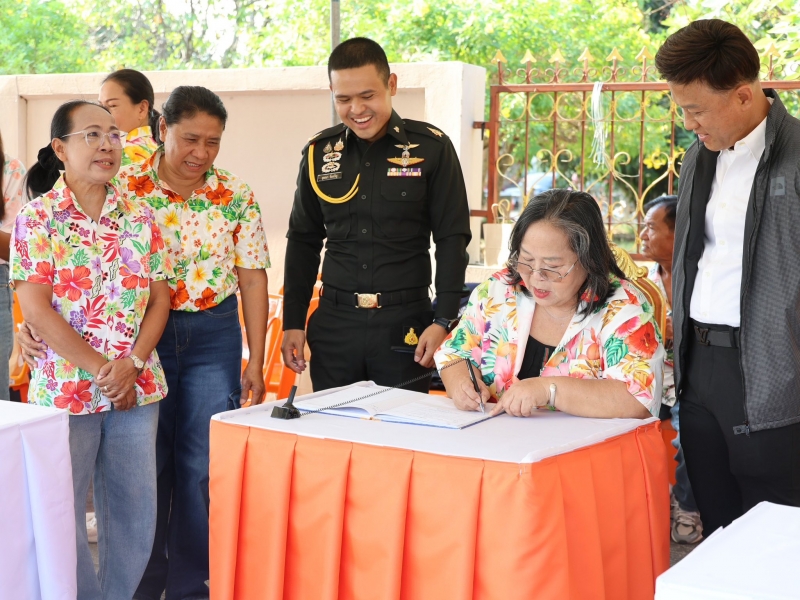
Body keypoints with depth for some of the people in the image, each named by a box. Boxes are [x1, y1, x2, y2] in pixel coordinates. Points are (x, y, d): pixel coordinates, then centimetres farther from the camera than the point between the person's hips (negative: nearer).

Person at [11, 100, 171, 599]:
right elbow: (36, 310, -11)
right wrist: (101, 370, -14)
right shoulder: (37, 219, -4)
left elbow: (160, 298, 4)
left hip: (138, 387, 4)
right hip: (66, 386, -3)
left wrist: (133, 363, -11)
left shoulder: (139, 217, 6)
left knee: (136, 511, 8)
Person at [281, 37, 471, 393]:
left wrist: (443, 321, -9)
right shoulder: (320, 153, 6)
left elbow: (452, 240, -2)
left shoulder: (431, 148, -3)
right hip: (334, 323, 3)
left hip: (405, 324, -2)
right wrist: (293, 322, 8)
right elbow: (303, 241, 13)